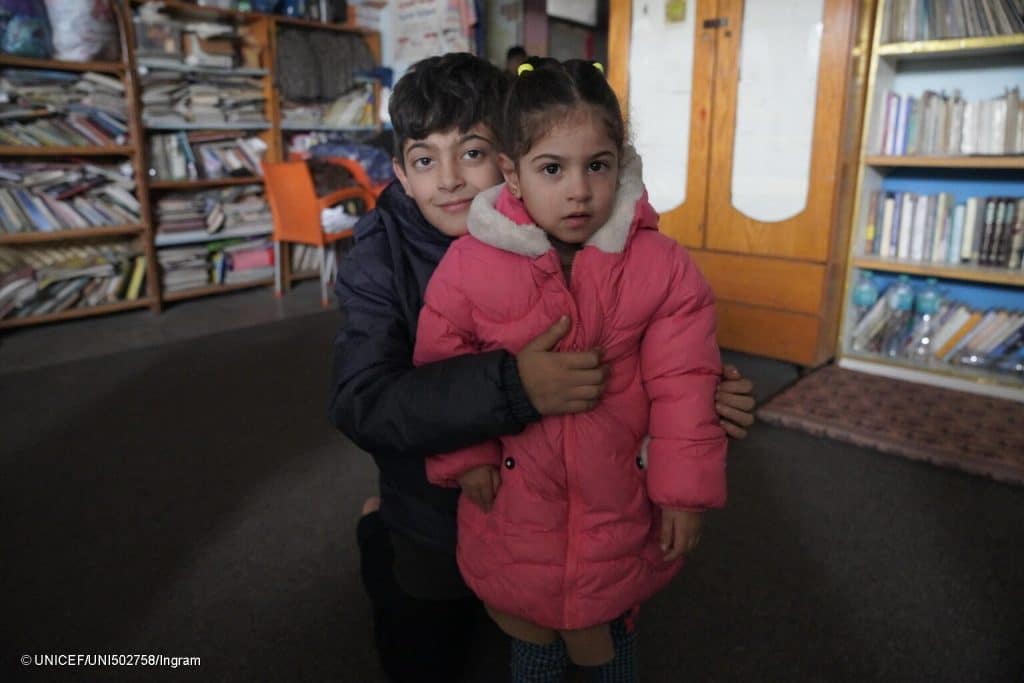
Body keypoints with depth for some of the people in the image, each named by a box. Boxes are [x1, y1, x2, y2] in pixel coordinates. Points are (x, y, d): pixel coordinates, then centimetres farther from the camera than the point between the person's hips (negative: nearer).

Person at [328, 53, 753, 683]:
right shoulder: (380, 260, -19)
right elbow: (360, 402, -33)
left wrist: (702, 395, -27)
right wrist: (511, 387, -46)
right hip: (435, 527, -1)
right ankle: (377, 528, 43)